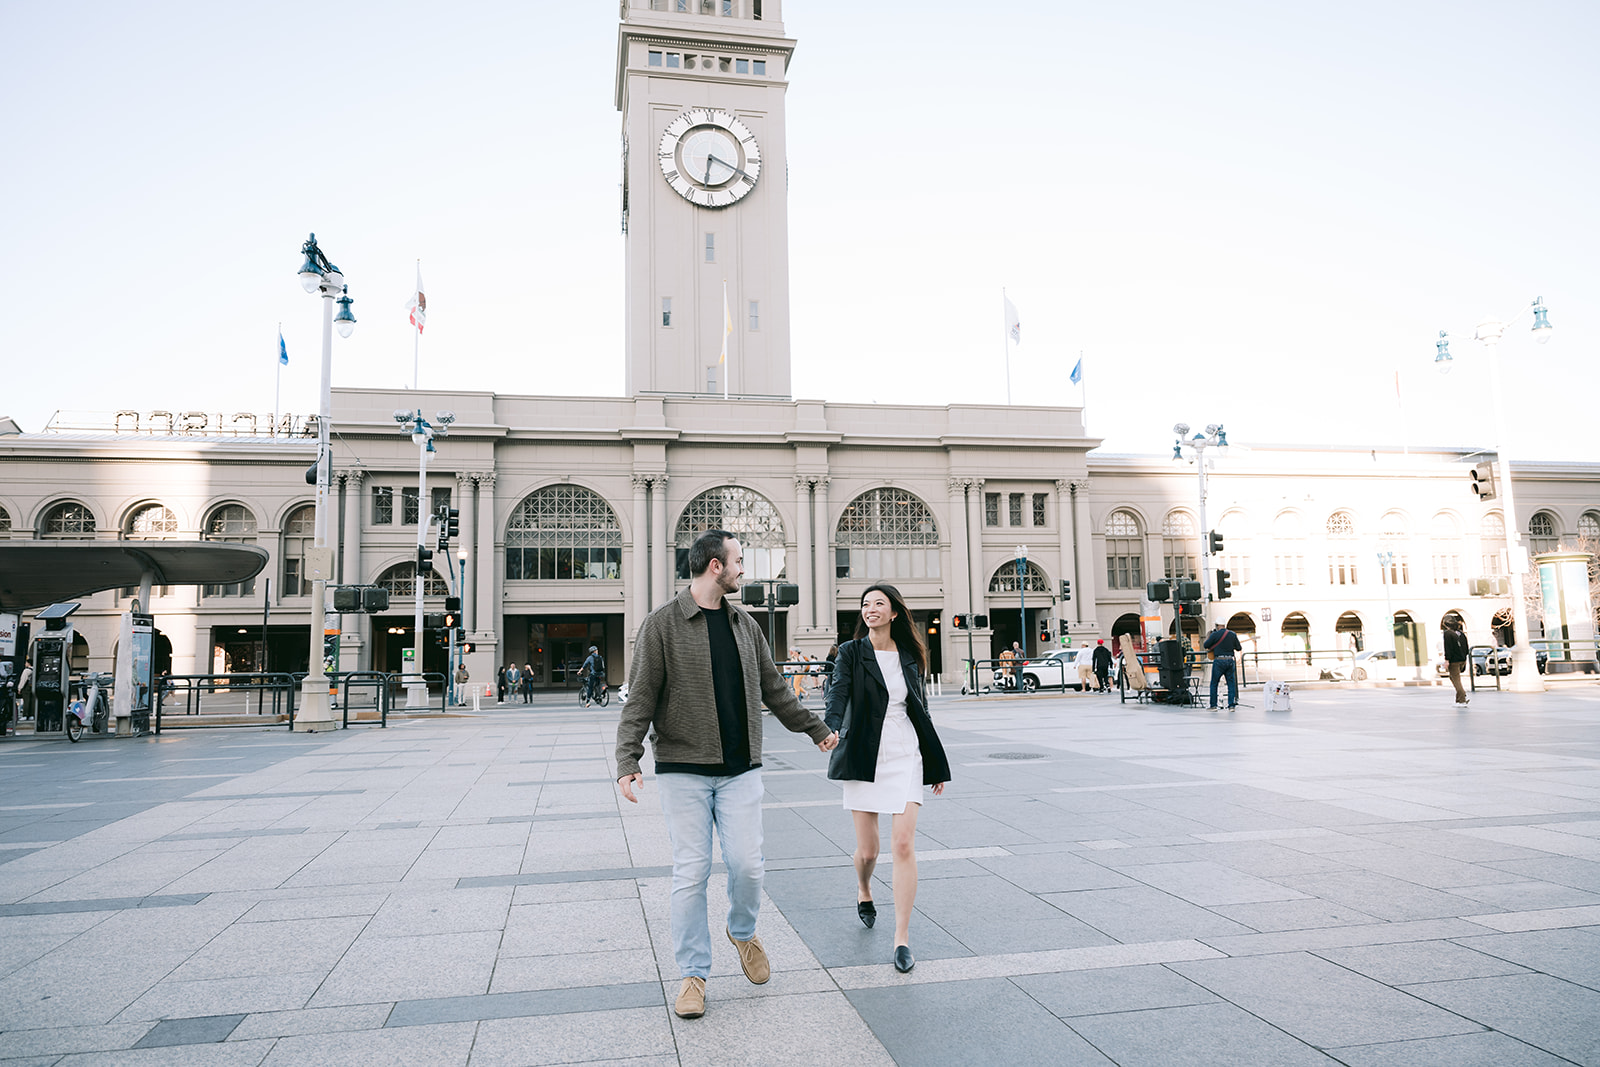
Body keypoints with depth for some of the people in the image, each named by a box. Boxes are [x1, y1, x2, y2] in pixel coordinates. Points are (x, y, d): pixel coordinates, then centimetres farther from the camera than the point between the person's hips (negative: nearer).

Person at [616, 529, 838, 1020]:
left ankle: (743, 932, 32)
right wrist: (628, 760, -17)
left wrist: (816, 728, 23)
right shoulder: (662, 624, -6)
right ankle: (693, 973, 18)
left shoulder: (744, 624, 11)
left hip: (741, 769, 4)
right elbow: (640, 699, -7)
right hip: (683, 770, -4)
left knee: (747, 864, 1)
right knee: (691, 874, 0)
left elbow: (773, 689, 20)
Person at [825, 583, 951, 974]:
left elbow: (921, 712, 15)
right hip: (864, 758, -1)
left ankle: (902, 938, -2)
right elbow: (838, 694, -18)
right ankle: (863, 890, 42)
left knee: (903, 843, -9)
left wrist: (937, 766, 17)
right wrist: (831, 728, -40)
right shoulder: (851, 653, -1)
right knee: (867, 850, 7)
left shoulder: (909, 656, 8)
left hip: (905, 757, 1)